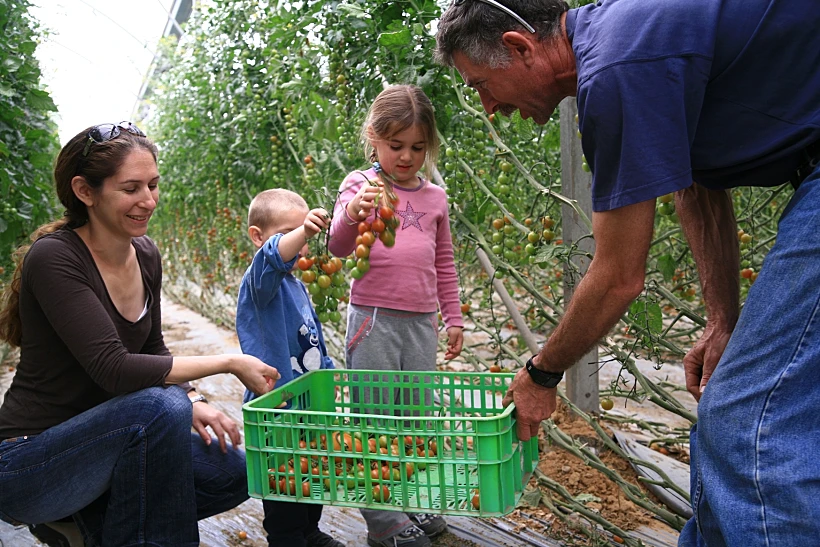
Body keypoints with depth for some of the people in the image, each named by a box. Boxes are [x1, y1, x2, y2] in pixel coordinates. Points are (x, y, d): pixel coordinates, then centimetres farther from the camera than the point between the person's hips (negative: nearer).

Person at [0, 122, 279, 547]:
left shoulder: (145, 255, 2)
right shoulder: (54, 258, -21)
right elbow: (113, 369, -29)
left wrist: (191, 403, -8)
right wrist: (229, 363, -24)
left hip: (101, 440, 7)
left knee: (232, 474, -7)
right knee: (162, 407, -31)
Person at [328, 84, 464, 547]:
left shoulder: (435, 197, 12)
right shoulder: (361, 184, 0)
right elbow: (339, 247, -12)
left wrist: (453, 317, 18)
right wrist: (352, 214, -33)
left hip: (422, 322, 4)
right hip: (374, 318, -4)